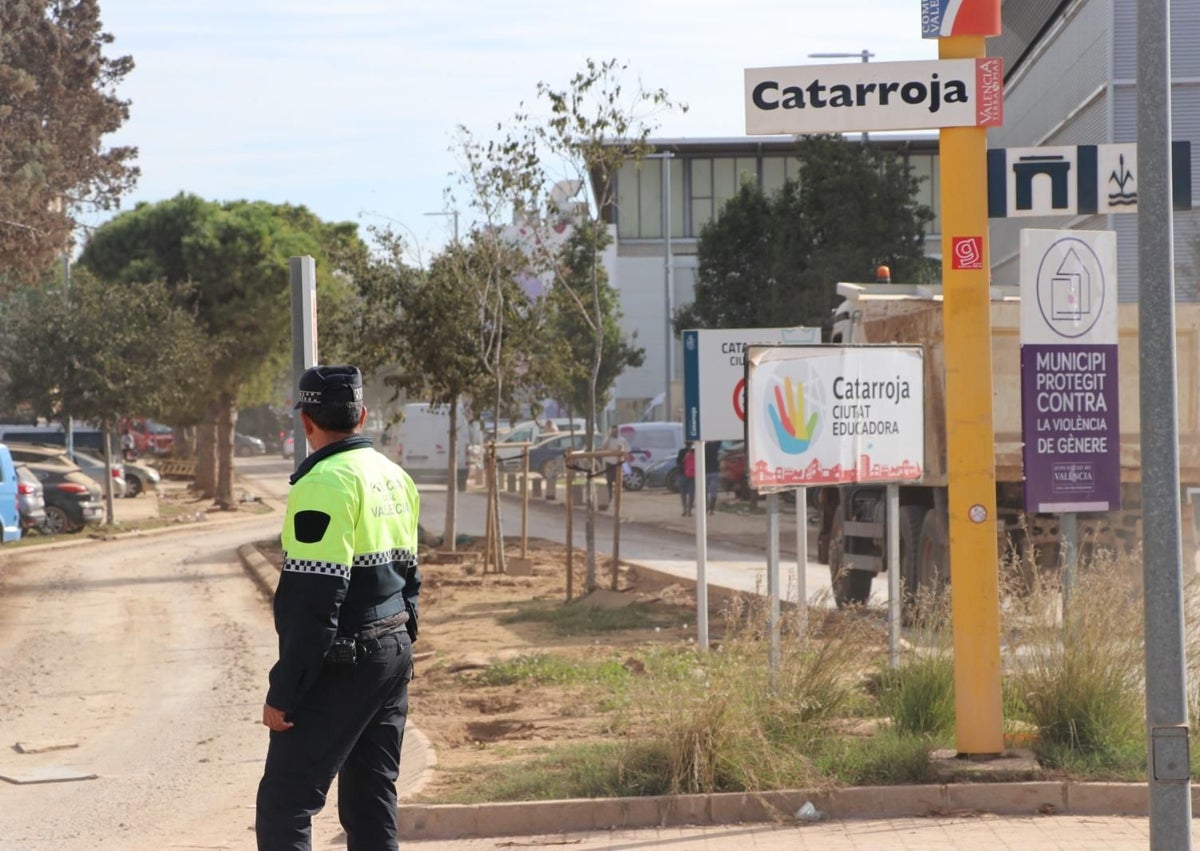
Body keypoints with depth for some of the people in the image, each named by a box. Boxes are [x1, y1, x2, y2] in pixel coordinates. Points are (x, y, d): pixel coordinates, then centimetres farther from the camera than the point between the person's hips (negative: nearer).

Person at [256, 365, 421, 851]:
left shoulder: (326, 483, -16)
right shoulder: (395, 478, 12)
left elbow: (313, 601, -21)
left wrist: (282, 693, -18)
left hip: (342, 665, -9)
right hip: (394, 654, 9)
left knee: (284, 804, -8)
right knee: (371, 804, 14)